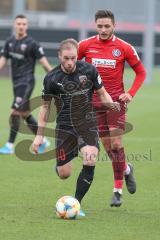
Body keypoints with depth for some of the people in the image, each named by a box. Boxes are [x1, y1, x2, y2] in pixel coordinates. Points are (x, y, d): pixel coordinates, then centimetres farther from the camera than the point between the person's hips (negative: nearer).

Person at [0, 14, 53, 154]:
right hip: (16, 83, 7)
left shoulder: (32, 44, -10)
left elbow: (44, 62, -9)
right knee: (25, 114, 14)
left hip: (26, 83, -7)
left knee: (15, 112, -13)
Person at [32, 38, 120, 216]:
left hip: (87, 123, 0)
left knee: (90, 163, -21)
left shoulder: (88, 70, -8)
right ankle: (60, 164, 39)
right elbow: (45, 106, 2)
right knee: (64, 174, -1)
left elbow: (101, 93, 6)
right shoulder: (52, 78, -10)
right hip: (64, 126, 0)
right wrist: (39, 135, 1)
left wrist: (110, 103, -17)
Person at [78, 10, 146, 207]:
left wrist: (131, 93, -7)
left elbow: (140, 72, 5)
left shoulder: (124, 48, -5)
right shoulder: (85, 45, -2)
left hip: (116, 100, -2)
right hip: (94, 101, 2)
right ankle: (126, 169, 34)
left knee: (116, 144, -12)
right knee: (108, 146, 5)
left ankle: (118, 190, -3)